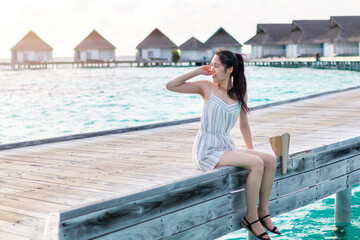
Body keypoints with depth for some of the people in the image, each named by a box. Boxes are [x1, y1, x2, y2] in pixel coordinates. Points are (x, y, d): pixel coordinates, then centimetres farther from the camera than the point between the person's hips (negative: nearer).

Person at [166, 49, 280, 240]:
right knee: (257, 163, -23)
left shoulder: (240, 93, 7)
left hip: (226, 146, 6)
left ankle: (263, 212, 1)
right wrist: (198, 72, -9)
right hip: (206, 150, -5)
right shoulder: (207, 88, -4)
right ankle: (251, 218, -12)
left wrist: (251, 150, 12)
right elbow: (171, 86, -9)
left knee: (270, 160, -10)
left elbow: (244, 124, 18)